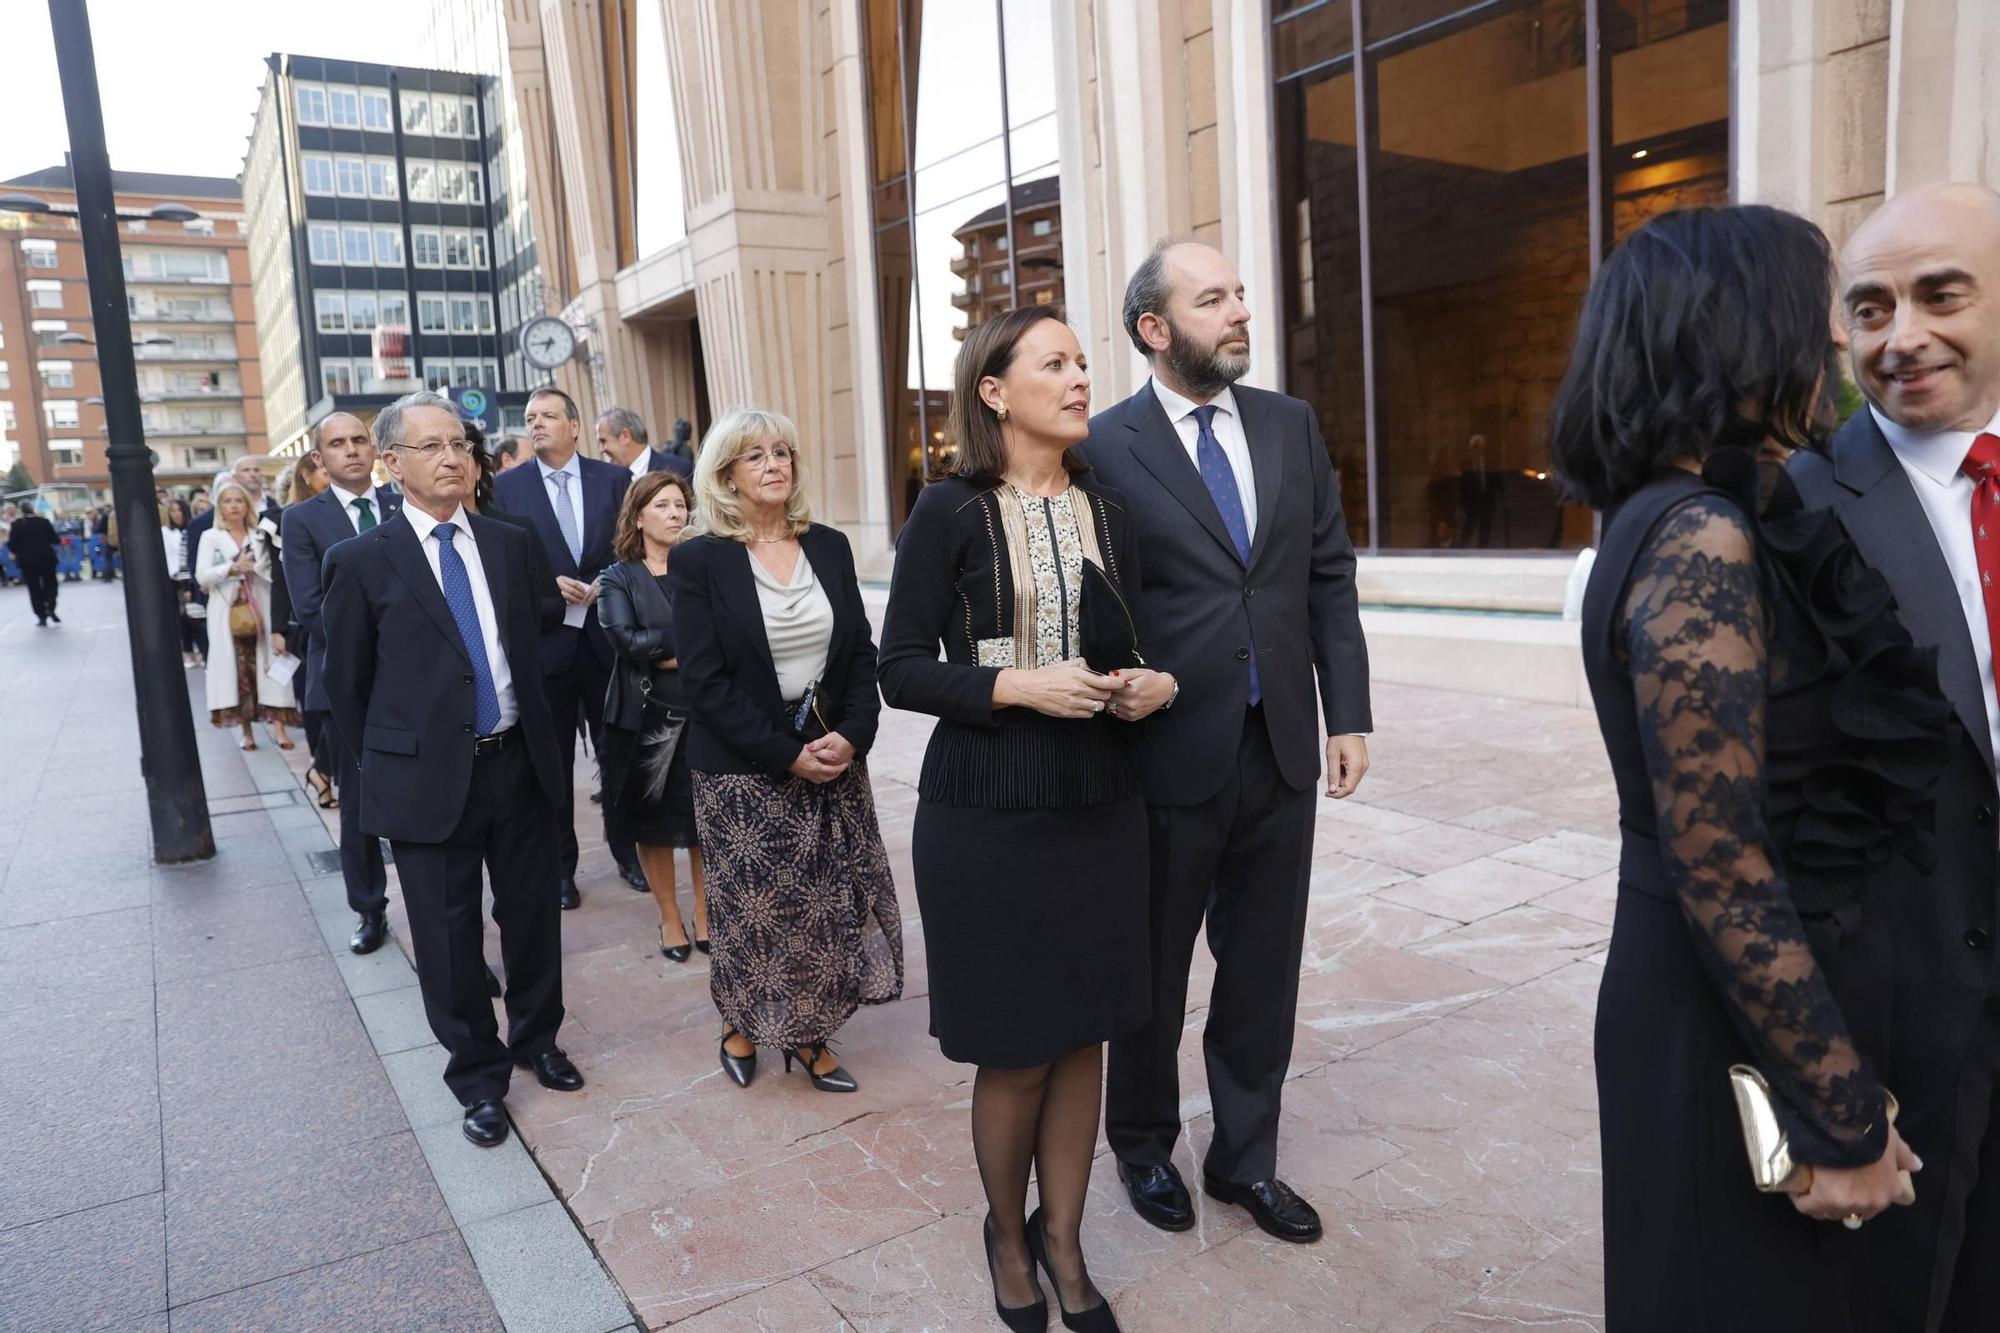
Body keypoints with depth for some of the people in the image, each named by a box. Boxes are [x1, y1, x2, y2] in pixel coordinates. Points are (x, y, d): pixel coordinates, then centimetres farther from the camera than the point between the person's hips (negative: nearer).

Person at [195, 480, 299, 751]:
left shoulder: (261, 536, 7)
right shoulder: (210, 537, 4)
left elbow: (274, 575, 3)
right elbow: (201, 576, -6)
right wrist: (232, 568, -18)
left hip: (260, 608, 1)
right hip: (228, 612, 0)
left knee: (267, 665, -3)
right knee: (238, 669, 1)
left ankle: (277, 725, -3)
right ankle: (246, 730, 6)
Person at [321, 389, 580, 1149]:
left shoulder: (510, 543, 5)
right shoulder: (362, 560, -7)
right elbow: (346, 684, 0)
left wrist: (531, 735, 11)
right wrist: (389, 767, 4)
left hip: (520, 765, 4)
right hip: (429, 779, -3)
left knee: (533, 914, 15)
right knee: (449, 936, 8)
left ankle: (536, 1038, 38)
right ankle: (478, 1076, 27)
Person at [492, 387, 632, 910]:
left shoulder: (613, 478, 3)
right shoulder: (507, 486, 2)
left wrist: (604, 585, -13)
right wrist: (549, 585, -14)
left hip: (608, 634, 1)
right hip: (543, 637, 0)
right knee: (552, 759, 8)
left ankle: (628, 848, 27)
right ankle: (559, 867, 19)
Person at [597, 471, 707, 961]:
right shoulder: (619, 579, 3)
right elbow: (625, 639, -15)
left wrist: (669, 653, -15)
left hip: (704, 711, 1)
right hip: (646, 716, -1)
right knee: (653, 822, 8)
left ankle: (705, 915, 22)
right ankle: (670, 918, 25)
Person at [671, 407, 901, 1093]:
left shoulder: (829, 547, 6)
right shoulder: (698, 560, -6)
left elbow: (861, 652, 6)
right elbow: (705, 680, -11)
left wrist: (851, 734, -10)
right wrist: (787, 755, -16)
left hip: (834, 756, 4)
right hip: (744, 770, -3)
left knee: (832, 901, 6)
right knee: (754, 905, 7)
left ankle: (810, 1034, 23)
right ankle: (742, 1026, 30)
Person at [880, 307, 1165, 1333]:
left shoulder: (1107, 512, 8)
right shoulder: (951, 513, -6)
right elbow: (901, 669, -8)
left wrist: (1151, 684, -7)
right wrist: (1018, 684, -21)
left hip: (1099, 805, 5)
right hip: (987, 813, -4)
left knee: (1083, 1034, 12)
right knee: (1015, 1050, 7)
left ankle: (1062, 1240, 34)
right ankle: (1006, 1233, 35)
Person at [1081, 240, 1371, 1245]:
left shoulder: (1290, 425, 6)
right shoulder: (1105, 447, -9)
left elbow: (1330, 577, 7)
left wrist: (1347, 714, 3)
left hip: (1282, 748, 4)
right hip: (1168, 752, -4)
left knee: (1263, 971, 15)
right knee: (1154, 971, 15)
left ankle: (1246, 1158, 35)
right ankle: (1143, 1146, 39)